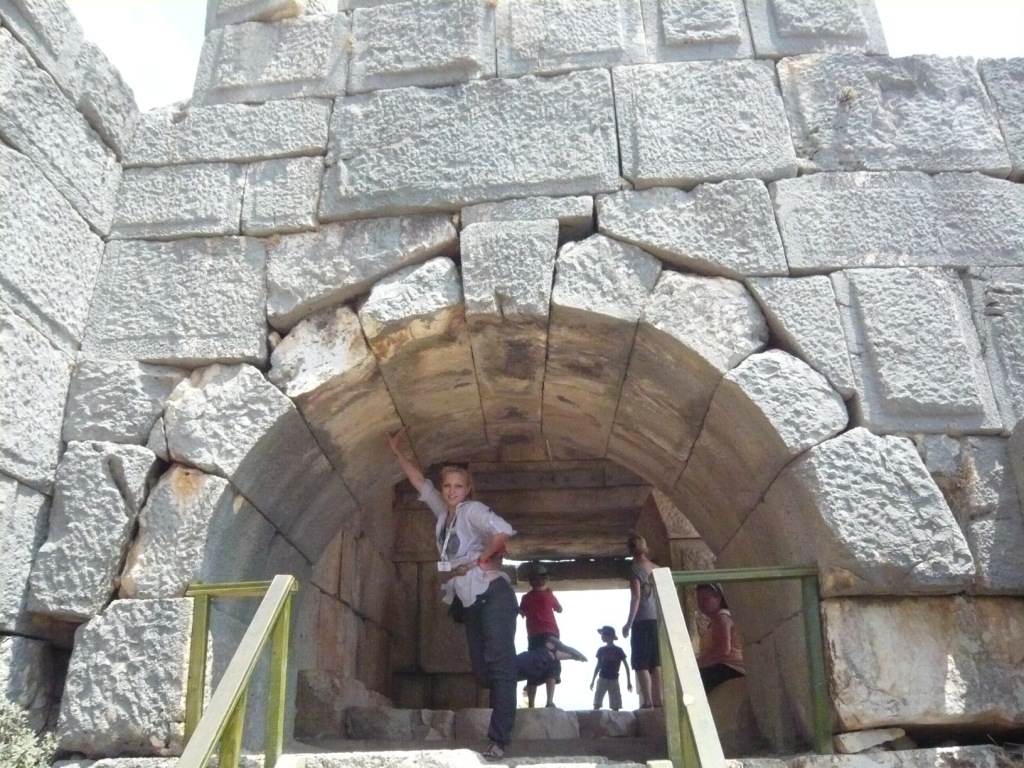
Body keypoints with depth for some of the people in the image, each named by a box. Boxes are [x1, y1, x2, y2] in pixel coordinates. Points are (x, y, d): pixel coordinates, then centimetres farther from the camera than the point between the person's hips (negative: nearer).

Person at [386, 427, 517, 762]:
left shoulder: (472, 510, -9)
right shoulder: (442, 511, 13)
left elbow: (503, 531, -26)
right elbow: (419, 480, 20)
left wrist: (482, 559, -15)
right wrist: (397, 451, 18)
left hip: (492, 595, -8)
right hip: (470, 602, 8)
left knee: (499, 664, -10)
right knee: (481, 669, 7)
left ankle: (499, 740, -13)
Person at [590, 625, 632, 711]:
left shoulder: (618, 651, -3)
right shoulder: (601, 650, 4)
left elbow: (626, 666, 2)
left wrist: (629, 682, 0)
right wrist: (592, 681, 12)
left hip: (614, 680, -1)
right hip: (602, 679, 2)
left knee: (615, 707, 1)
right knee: (596, 704, -7)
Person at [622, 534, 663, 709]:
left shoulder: (635, 568, -6)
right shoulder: (656, 569, 13)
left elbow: (636, 596, -14)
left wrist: (629, 623, -12)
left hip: (643, 620, -6)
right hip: (657, 619, 6)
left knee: (641, 663, -4)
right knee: (656, 662, 9)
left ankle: (647, 701, -9)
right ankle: (658, 700, 7)